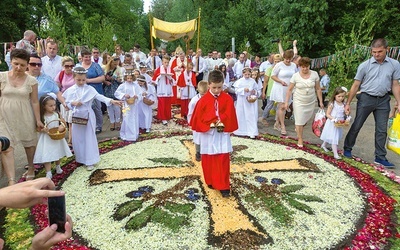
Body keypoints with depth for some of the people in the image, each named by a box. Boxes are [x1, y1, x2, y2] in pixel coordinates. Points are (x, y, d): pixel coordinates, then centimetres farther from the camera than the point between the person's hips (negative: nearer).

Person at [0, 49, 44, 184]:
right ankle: (11, 181, -6)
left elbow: (34, 102, -1)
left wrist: (38, 120, 0)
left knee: (30, 143, 14)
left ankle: (31, 169, 38)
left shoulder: (31, 80, -4)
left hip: (25, 118, 0)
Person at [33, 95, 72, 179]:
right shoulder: (42, 117, -13)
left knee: (58, 153, 20)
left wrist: (62, 127, -19)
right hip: (47, 139, -4)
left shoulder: (57, 114, -4)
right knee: (47, 156, -6)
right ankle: (48, 173, 2)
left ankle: (58, 167, 42)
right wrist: (43, 129, -27)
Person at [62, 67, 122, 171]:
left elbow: (99, 96, -18)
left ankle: (90, 161, 8)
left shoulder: (89, 89, -6)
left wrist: (111, 101, -33)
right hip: (76, 117, 3)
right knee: (77, 138, 11)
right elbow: (66, 103, 4)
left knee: (89, 138, 1)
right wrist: (73, 103, -17)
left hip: (88, 116, -2)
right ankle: (81, 158, 29)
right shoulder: (70, 90, 1)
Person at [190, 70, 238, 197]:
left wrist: (222, 124, -17)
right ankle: (210, 182, 31)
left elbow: (230, 117, -2)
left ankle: (223, 186, 8)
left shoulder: (228, 99, -4)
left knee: (223, 161, 0)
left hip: (222, 134, 0)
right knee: (208, 160, 12)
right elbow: (197, 118, -6)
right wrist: (209, 124, -16)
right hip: (207, 134, 0)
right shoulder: (203, 100, -7)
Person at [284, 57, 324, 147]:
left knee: (306, 119, 14)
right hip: (299, 102, -2)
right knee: (299, 120, -1)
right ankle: (300, 139, 14)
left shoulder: (314, 74, -4)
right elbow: (289, 90, -4)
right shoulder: (295, 76, -9)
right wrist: (286, 102, -7)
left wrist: (321, 101, 2)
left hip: (311, 102, 2)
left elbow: (318, 89, 2)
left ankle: (298, 128, 45)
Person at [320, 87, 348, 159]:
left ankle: (323, 145, 42)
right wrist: (334, 119, -25)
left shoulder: (344, 104, 1)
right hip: (332, 124, -6)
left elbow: (344, 114, 8)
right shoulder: (332, 104, -15)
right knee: (334, 138, -6)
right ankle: (335, 154, -3)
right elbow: (327, 114, -13)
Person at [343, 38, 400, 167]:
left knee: (382, 130, 6)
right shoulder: (364, 65, -5)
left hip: (383, 100, 2)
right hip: (366, 98, -2)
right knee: (356, 126, 5)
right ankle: (347, 149, 21)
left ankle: (380, 157, 16)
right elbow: (355, 86, -2)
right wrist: (348, 103, -3)